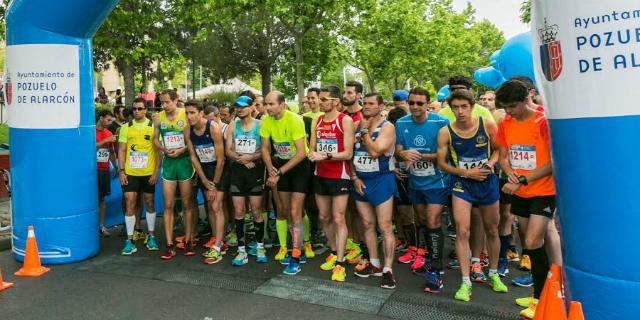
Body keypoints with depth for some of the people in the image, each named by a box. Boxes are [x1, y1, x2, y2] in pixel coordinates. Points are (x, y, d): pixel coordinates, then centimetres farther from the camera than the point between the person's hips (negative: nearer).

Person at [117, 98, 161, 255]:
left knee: (149, 203, 9)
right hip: (130, 173, 1)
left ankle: (151, 236, 22)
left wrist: (156, 171, -7)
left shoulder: (153, 127, 0)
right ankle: (130, 240, 5)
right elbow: (121, 150, 5)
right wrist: (121, 171, -3)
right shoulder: (126, 127, 5)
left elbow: (158, 150, 0)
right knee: (130, 204, -1)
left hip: (148, 173, -1)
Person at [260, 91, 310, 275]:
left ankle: (295, 258, -2)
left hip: (300, 164, -6)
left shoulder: (294, 120, -24)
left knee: (295, 212, -11)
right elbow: (265, 148, 2)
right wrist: (271, 170, -13)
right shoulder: (266, 121, -7)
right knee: (282, 210, 10)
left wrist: (279, 173, -24)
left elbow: (301, 153, -26)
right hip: (281, 164, 6)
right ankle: (285, 248, 26)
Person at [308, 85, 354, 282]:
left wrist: (325, 156, -24)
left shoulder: (345, 121, -10)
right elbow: (312, 148, 11)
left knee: (338, 219, -6)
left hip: (339, 176, -6)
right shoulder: (317, 121, 9)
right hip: (320, 175, 6)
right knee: (324, 217, 13)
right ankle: (334, 253, 30)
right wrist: (313, 154, -12)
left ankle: (340, 264, -1)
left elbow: (348, 154, -14)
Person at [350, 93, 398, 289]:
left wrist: (365, 129, -12)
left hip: (381, 180, -6)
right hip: (360, 181, 6)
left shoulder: (387, 127, -9)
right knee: (367, 225, 11)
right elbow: (351, 154, 10)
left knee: (385, 227, -5)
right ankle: (374, 264, 23)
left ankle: (387, 269, 2)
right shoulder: (357, 126, 9)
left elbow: (375, 152, -21)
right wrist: (354, 177, -1)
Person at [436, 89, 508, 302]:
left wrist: (490, 163, -14)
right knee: (462, 231, -11)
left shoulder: (487, 126, -8)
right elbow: (442, 163, -4)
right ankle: (465, 282, 1)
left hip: (487, 182, 2)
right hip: (462, 184, -1)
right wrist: (467, 172, -13)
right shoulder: (445, 132, -10)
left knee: (491, 230, 15)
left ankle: (493, 275, 36)